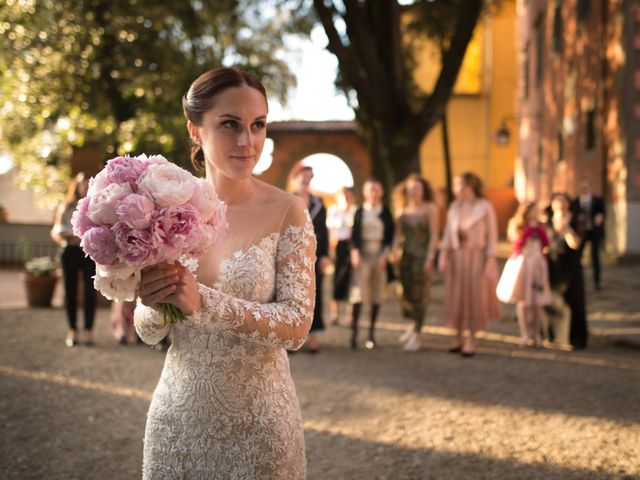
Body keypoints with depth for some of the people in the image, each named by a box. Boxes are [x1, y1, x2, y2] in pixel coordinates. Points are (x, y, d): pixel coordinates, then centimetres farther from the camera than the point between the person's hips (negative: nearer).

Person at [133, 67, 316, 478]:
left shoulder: (286, 211, -10)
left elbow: (297, 326, -15)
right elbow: (149, 333, 2)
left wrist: (203, 302, -27)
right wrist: (154, 305, -21)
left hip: (258, 419, -2)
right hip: (179, 413, 3)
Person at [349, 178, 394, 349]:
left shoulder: (385, 212, 7)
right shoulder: (360, 212, 4)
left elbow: (390, 235, 6)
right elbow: (354, 234, 4)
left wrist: (385, 255, -5)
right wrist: (355, 252, -9)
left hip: (380, 256, 2)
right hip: (363, 255, -1)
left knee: (377, 295, 3)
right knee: (358, 292, -11)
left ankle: (371, 332, 10)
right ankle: (354, 331, -9)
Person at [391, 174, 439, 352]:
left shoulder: (430, 208, -4)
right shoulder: (402, 209, 9)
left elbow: (434, 235, -7)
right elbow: (398, 232, 10)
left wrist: (430, 258, -13)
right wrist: (395, 249, -8)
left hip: (422, 255, -4)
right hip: (406, 255, 5)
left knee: (420, 295, -3)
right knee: (407, 292, 8)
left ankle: (416, 336, 3)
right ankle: (413, 325, 32)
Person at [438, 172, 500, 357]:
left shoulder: (485, 207, -7)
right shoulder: (454, 207, 5)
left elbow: (492, 235, -7)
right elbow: (448, 233, 6)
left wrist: (490, 260, -13)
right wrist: (443, 255, -3)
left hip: (477, 257, -4)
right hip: (456, 257, 4)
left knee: (474, 298, 1)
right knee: (456, 298, 8)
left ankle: (471, 341, 9)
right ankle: (459, 339, 20)